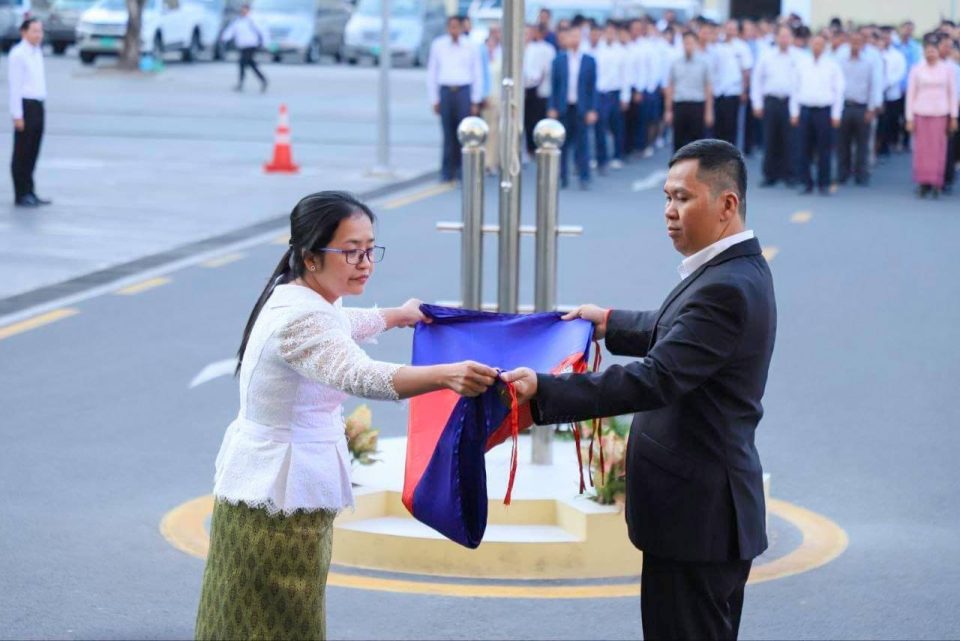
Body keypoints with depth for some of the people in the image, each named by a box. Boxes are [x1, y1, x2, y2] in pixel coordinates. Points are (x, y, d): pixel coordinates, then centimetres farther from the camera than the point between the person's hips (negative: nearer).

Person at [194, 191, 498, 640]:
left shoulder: (295, 298, 10)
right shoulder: (300, 319, -24)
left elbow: (340, 326, 35)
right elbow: (359, 376, -43)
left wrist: (398, 316, 52)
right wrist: (446, 375, -56)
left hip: (270, 491, 11)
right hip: (277, 502, -11)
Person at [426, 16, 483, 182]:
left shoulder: (470, 46, 4)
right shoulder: (438, 45, 7)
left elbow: (477, 74, 7)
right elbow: (432, 73, 11)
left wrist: (476, 101, 3)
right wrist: (434, 99, 7)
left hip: (464, 92, -1)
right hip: (445, 91, 1)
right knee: (448, 133, 0)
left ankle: (462, 170, 0)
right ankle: (447, 171, 6)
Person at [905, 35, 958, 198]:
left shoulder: (947, 70, 4)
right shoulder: (916, 70, 3)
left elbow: (952, 93, 7)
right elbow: (910, 94, 5)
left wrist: (953, 117, 4)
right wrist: (909, 118, 1)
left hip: (940, 114, 0)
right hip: (921, 114, 0)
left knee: (938, 150, -4)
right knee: (922, 149, -4)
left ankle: (936, 184, -1)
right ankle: (923, 183, 1)